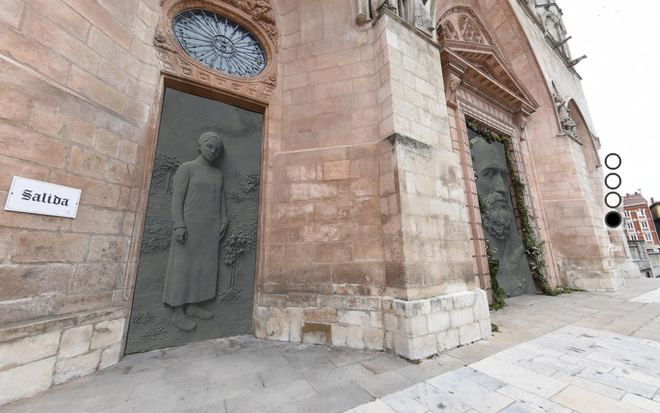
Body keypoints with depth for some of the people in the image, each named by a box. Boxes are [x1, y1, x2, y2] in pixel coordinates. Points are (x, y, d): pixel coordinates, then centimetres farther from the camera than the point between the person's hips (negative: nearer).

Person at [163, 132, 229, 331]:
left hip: (211, 227, 6)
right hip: (190, 224, -5)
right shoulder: (186, 168, -2)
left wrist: (224, 221, 4)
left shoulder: (218, 174, 14)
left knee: (204, 266, 7)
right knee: (183, 267, -1)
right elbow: (177, 197, -8)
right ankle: (178, 313, 8)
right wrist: (178, 225, -16)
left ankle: (194, 306, 18)